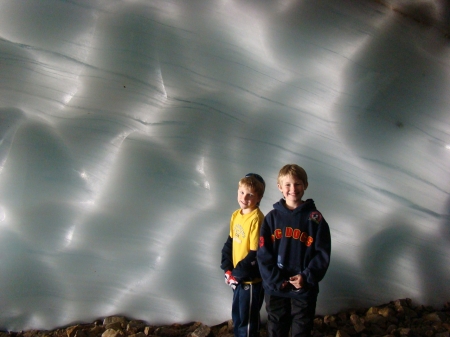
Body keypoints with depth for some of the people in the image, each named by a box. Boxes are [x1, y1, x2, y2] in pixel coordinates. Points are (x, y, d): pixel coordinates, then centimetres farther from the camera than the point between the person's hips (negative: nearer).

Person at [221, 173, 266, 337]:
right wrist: (227, 269, -1)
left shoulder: (256, 219, -21)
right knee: (237, 316, 22)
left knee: (247, 321, 9)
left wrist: (238, 274, -15)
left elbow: (255, 254, -21)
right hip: (238, 277, 7)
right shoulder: (235, 215, 4)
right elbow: (229, 243, 9)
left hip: (251, 279, -7)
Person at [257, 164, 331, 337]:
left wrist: (307, 278, -17)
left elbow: (322, 254, -6)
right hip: (274, 288, 1)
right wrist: (275, 279, -15)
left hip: (305, 289, -1)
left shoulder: (315, 218, -5)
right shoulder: (271, 217, -2)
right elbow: (263, 254, -5)